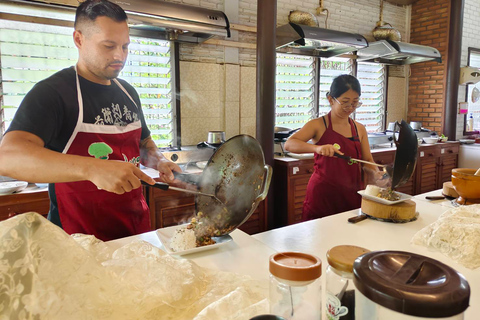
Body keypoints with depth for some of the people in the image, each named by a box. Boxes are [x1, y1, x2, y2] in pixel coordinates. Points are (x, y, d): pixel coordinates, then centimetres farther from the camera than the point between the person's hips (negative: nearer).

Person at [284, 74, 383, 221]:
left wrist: (376, 173, -10)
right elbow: (289, 144, -19)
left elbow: (367, 161, 11)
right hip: (322, 196, -4)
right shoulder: (318, 125, -5)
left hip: (352, 195, 4)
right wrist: (317, 148, -35)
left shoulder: (360, 129, 9)